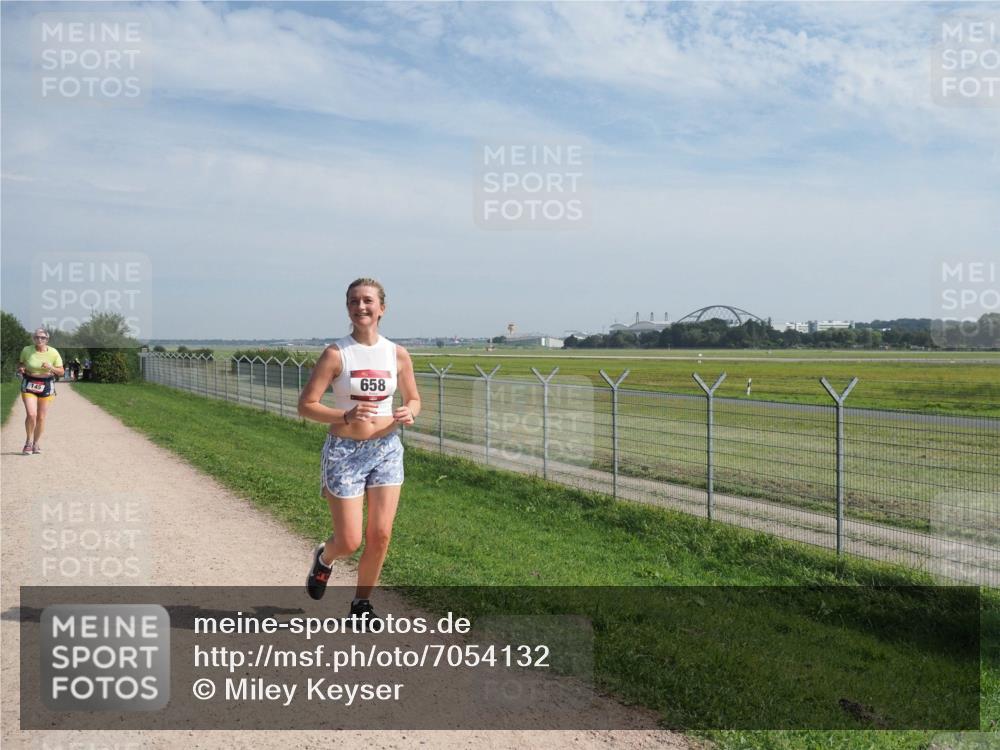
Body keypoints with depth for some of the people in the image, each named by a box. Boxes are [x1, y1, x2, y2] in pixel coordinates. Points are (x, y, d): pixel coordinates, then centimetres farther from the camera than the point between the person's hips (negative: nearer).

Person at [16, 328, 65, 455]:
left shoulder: (53, 353, -5)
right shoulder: (26, 350, -5)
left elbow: (61, 371, 0)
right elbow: (20, 363, 12)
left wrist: (51, 368, -20)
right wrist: (20, 369, -10)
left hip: (46, 386, 1)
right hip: (29, 385, -1)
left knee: (41, 417, 5)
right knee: (31, 414, -15)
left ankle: (36, 443, 24)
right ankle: (28, 442, 6)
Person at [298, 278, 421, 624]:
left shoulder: (398, 355, 0)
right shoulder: (335, 354, -10)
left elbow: (414, 399, 13)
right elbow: (306, 405, -10)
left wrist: (409, 413, -10)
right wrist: (346, 416, -25)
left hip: (387, 449, 3)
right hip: (345, 452, -3)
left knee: (380, 536, 3)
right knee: (349, 542, 1)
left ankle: (361, 602, 25)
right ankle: (324, 558, 38)